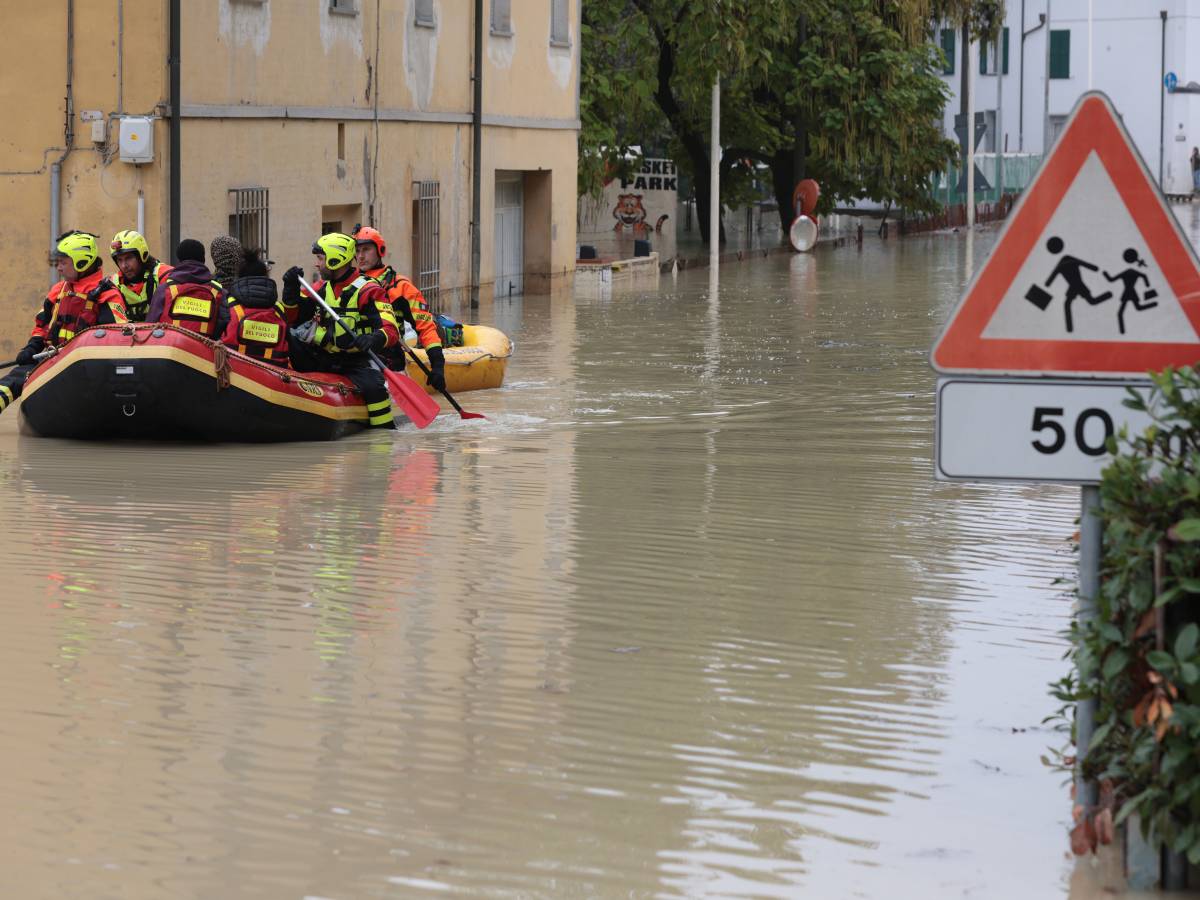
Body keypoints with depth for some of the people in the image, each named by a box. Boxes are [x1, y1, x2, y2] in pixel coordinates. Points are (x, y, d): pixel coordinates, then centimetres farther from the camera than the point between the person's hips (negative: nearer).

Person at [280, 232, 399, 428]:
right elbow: (292, 317, 15)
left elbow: (391, 331, -17)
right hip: (322, 358, 5)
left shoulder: (367, 290, -8)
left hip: (356, 360, -5)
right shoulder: (321, 288, 11)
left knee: (372, 386, -33)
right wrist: (291, 290, -2)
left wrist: (374, 340, -39)